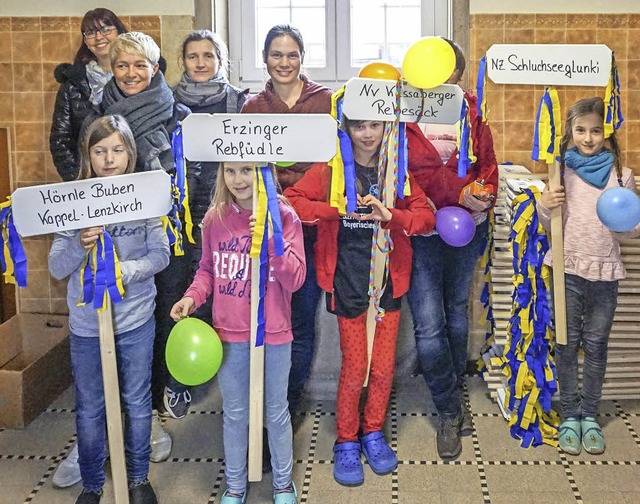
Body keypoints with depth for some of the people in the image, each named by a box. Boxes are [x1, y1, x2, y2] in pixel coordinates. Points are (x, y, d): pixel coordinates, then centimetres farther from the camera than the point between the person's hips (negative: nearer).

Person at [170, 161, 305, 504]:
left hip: (274, 334, -2)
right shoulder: (215, 219, -4)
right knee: (234, 413, 16)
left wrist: (271, 239, -25)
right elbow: (208, 269, 9)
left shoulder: (284, 217, -10)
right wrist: (192, 297, -8)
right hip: (229, 333, 2)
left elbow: (295, 280, -14)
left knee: (276, 411, 15)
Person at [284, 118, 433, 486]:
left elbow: (426, 216, 0)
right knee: (355, 369, 1)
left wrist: (390, 216, -19)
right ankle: (346, 442, 21)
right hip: (348, 281, -2)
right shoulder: (330, 169, -2)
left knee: (384, 368, 7)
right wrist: (337, 210, -21)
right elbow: (292, 201, -10)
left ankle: (374, 434, 30)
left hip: (387, 278, 2)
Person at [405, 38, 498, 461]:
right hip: (422, 232, -4)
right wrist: (461, 193, -25)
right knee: (429, 326, -6)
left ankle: (454, 394, 37)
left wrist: (485, 192, -13)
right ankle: (450, 410, 14)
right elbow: (412, 173, -16)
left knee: (457, 314, 17)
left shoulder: (471, 113, 4)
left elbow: (487, 162, 7)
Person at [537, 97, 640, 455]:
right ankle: (570, 416, 18)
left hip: (604, 272, 0)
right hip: (568, 269, 0)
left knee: (596, 345, 8)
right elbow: (551, 226, 5)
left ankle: (590, 415, 21)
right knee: (567, 344, 6)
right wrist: (544, 207, -16)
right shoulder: (563, 170, 0)